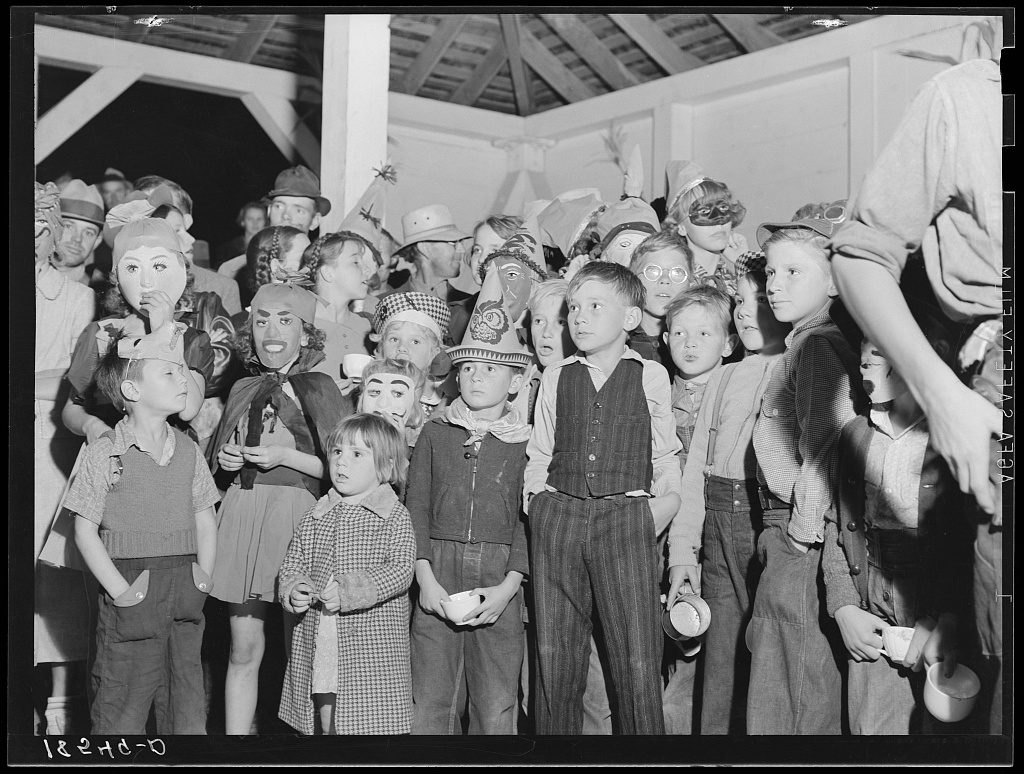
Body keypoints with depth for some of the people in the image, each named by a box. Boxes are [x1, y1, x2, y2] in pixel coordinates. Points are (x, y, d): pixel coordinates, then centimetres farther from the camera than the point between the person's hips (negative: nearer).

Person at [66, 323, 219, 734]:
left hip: (184, 596, 5)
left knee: (189, 714, 11)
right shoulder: (105, 453, -7)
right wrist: (121, 590, -12)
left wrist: (204, 578, 3)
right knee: (121, 712, 2)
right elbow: (85, 531, -7)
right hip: (133, 595, -5)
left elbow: (206, 522, 14)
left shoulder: (187, 450, 8)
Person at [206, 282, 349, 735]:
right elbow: (218, 461, 25)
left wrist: (285, 456, -11)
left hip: (298, 513, -4)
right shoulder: (242, 390, 15)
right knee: (243, 649, 5)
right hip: (242, 509, 4)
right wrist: (226, 460, 4)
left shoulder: (319, 388, 1)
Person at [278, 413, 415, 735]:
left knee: (370, 721, -3)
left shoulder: (395, 516, -4)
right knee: (325, 721, 9)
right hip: (316, 645, 4)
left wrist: (348, 592, -23)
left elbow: (400, 570, -13)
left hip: (373, 648, -4)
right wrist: (292, 590, -9)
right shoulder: (315, 516, 10)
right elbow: (292, 564, 14)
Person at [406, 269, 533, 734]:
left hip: (499, 579, -1)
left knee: (496, 708, 5)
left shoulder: (525, 443, 5)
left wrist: (509, 585, -10)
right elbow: (416, 508, 5)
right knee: (429, 701, 4)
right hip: (437, 576, 1)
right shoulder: (434, 434, 10)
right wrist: (425, 577, -6)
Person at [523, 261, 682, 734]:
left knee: (638, 664, -6)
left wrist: (662, 506, 0)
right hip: (558, 517, 2)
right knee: (554, 660, 5)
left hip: (627, 520, -2)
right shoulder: (556, 377, 14)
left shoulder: (651, 376, 8)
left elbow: (666, 462, 13)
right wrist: (538, 501, 3)